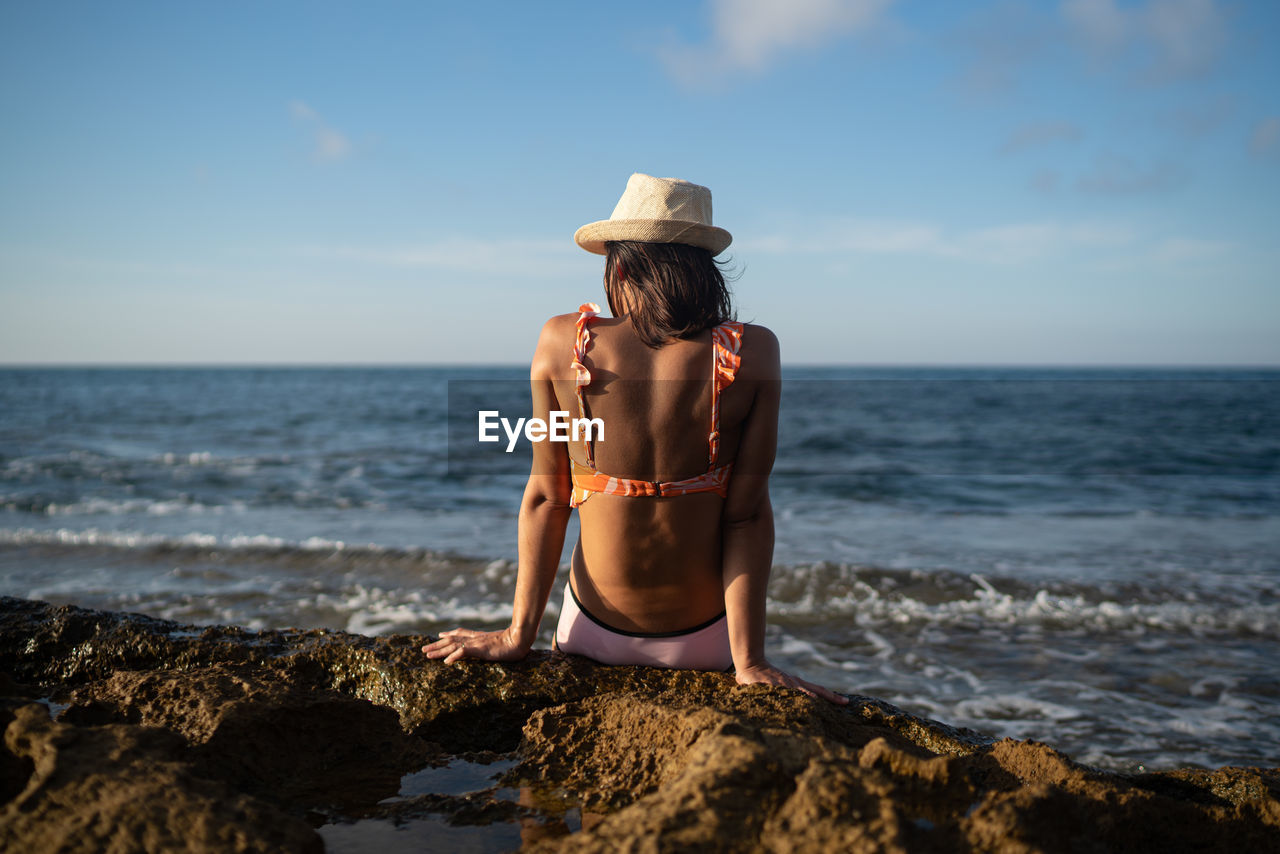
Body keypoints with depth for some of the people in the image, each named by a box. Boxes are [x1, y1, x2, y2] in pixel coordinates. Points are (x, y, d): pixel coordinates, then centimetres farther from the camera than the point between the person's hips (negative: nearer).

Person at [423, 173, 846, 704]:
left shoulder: (562, 343, -13)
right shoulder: (754, 353, -15)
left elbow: (546, 497, -8)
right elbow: (747, 515, -15)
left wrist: (519, 635, 0)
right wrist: (749, 661, -10)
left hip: (594, 638, 1)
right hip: (704, 642, 0)